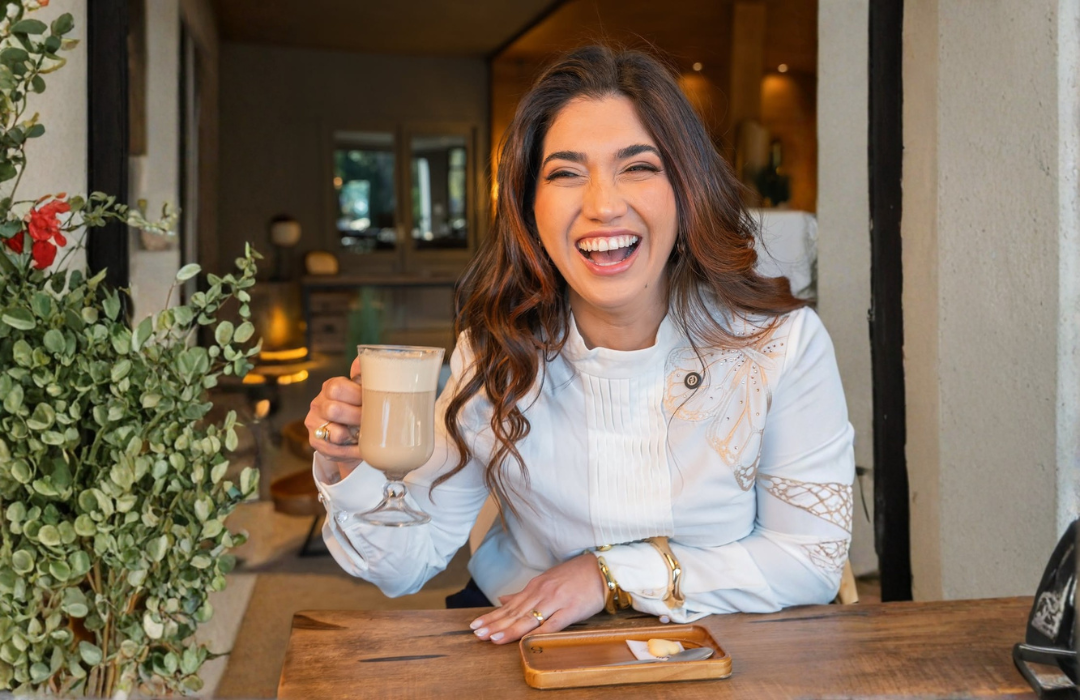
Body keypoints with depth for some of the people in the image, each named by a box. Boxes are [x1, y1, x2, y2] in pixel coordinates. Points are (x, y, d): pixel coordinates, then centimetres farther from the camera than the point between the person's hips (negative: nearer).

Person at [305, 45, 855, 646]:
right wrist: (355, 472, -25)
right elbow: (414, 563, -5)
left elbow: (812, 560, -9)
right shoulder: (495, 354, -10)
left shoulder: (783, 342, -13)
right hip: (528, 642, -1)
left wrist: (615, 574, -15)